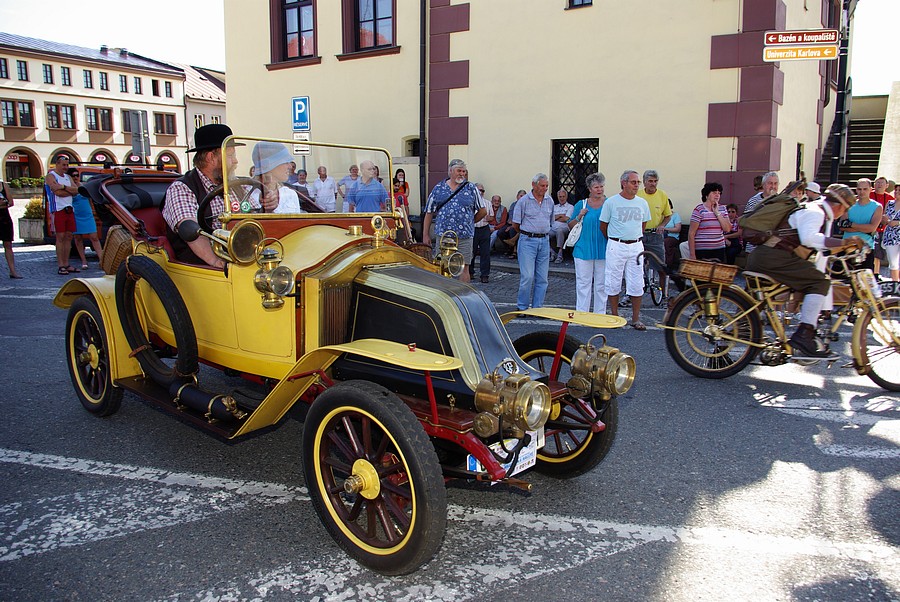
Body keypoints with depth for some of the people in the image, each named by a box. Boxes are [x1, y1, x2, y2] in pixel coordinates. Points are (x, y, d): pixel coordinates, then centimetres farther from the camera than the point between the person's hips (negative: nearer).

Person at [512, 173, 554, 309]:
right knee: (527, 276, -10)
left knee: (542, 278, 5)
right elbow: (515, 224, 1)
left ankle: (537, 308, 14)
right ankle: (522, 307, 3)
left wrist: (543, 231, 15)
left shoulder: (550, 200, 10)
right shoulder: (524, 201, -4)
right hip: (528, 241, -5)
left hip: (544, 241, 5)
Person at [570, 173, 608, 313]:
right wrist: (579, 217, -8)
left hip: (603, 249, 1)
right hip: (584, 248, 0)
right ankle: (581, 313, 9)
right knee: (583, 282, 1)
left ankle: (600, 314, 15)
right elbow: (570, 226, 10)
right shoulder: (581, 205, 6)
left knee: (601, 283, 6)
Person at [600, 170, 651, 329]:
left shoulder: (642, 203, 7)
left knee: (637, 284, 2)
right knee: (614, 282, 3)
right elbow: (603, 226, 4)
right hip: (616, 246, -3)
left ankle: (636, 318, 11)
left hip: (636, 246, 3)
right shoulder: (611, 202, -3)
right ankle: (615, 316, 16)